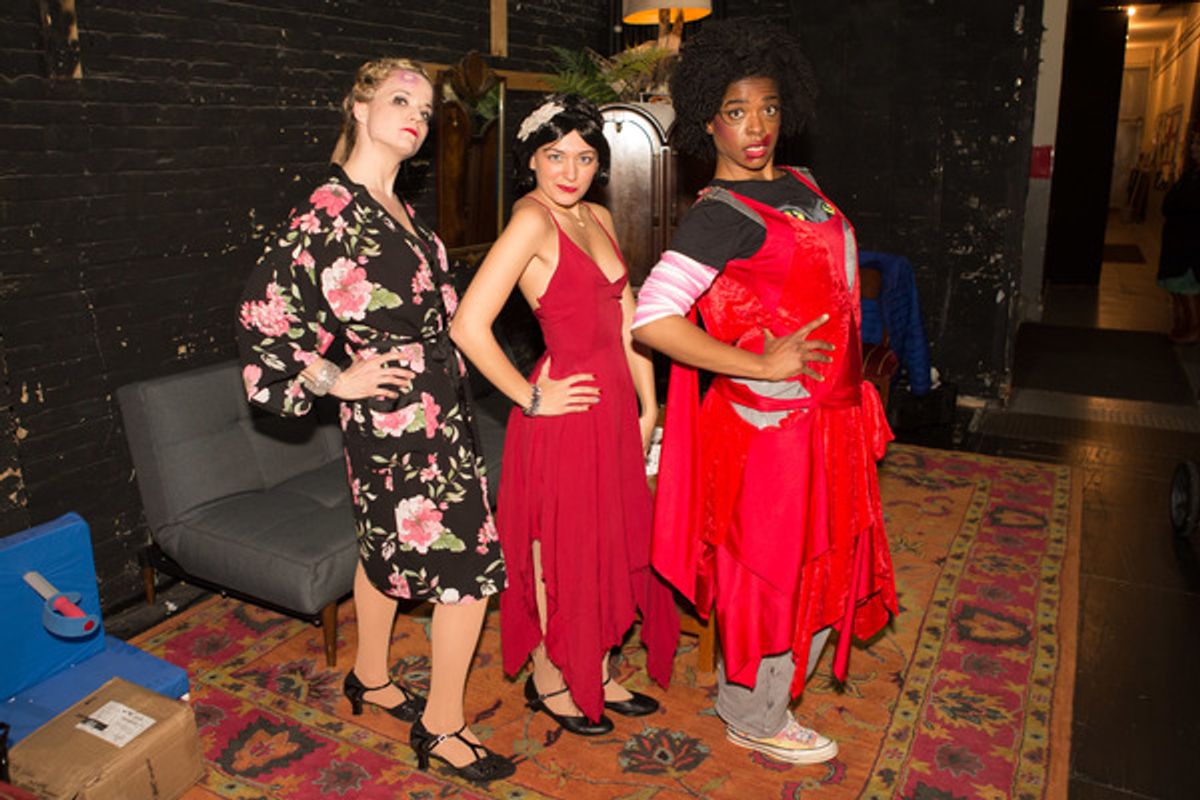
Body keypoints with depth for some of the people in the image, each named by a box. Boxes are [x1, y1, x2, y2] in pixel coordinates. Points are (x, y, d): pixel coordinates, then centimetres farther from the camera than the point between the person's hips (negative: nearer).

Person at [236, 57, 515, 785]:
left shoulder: (400, 212, 11)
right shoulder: (331, 209, -15)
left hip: (438, 410, 8)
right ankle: (442, 726, 12)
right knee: (472, 566, -4)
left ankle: (371, 677, 40)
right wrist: (335, 379, -13)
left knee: (389, 547, 21)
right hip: (394, 418, -8)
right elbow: (265, 310, -15)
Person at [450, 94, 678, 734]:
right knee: (561, 552, 8)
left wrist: (648, 405, 10)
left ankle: (596, 676, 37)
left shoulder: (597, 219, 10)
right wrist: (531, 398, -15)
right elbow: (469, 326, -25)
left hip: (613, 406, 8)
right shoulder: (532, 221, -16)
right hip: (565, 415, -8)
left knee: (609, 547, 18)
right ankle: (547, 682, 31)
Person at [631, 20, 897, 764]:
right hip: (772, 424, -9)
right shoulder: (721, 214, -17)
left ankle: (759, 695, 40)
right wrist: (761, 365, -23)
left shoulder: (801, 185, 10)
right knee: (775, 571, 6)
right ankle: (754, 720, 30)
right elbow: (652, 319, -28)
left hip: (823, 416, 9)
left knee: (820, 565, 20)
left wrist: (855, 391, 17)